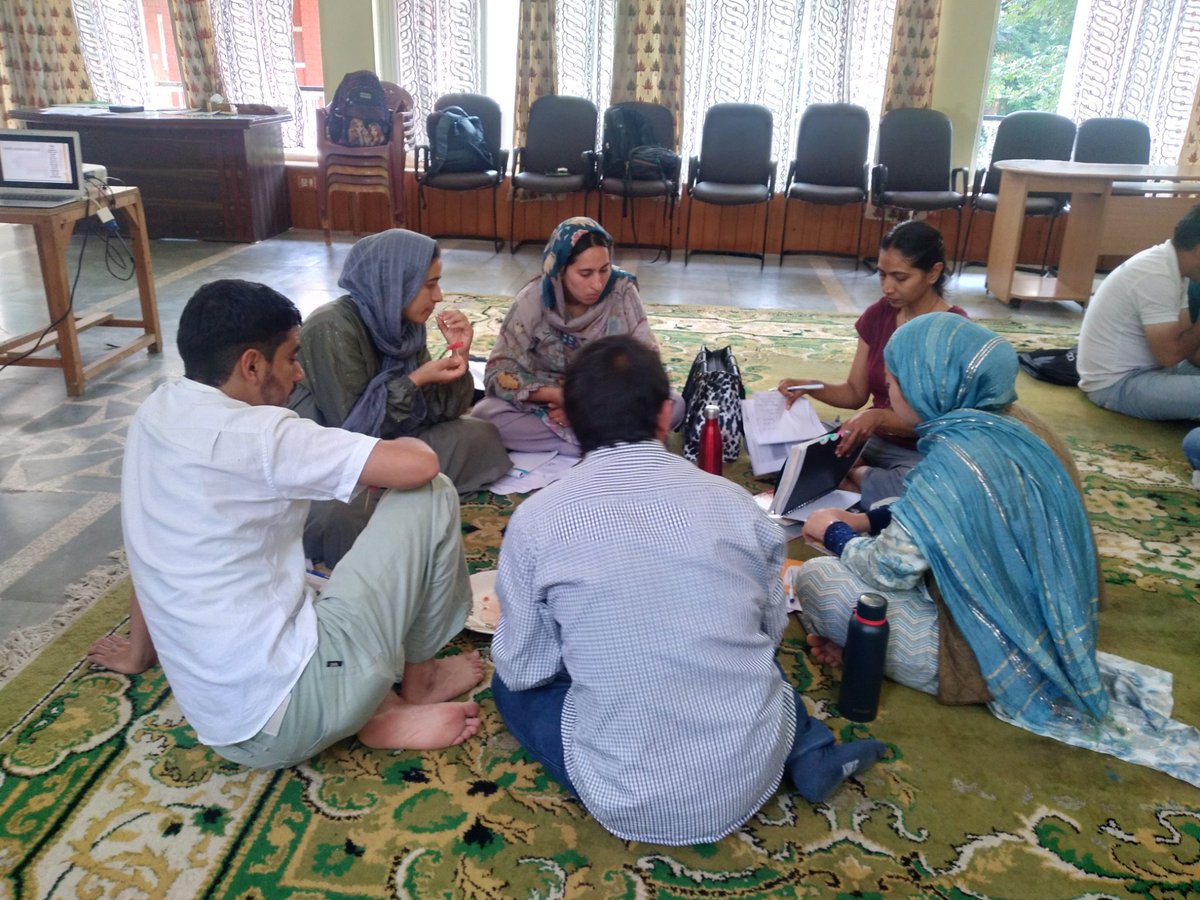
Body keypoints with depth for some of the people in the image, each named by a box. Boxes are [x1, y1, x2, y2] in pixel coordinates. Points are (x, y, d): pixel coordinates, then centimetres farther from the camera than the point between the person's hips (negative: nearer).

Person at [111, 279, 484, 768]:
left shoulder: (156, 413, 6)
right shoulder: (251, 433, -19)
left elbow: (156, 546, 20)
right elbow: (418, 465, -22)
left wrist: (140, 649, 34)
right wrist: (401, 446, 3)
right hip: (284, 711, -9)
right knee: (429, 496, -4)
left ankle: (375, 704, 14)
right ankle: (417, 678, 15)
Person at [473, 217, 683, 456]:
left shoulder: (622, 291, -15)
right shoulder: (533, 300, -17)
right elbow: (498, 372, -18)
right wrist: (560, 396, -33)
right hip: (547, 403, 0)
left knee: (673, 405, -25)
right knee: (485, 413, -29)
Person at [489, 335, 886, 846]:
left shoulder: (536, 521, -12)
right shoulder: (732, 501, -6)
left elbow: (523, 668, -2)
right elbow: (773, 629, 7)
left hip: (627, 802, -4)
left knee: (512, 684, 21)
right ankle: (810, 751, 14)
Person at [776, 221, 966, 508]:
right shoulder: (878, 314, 1)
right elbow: (855, 393, 6)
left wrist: (881, 417, -34)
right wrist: (809, 386, -14)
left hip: (924, 455, -4)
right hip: (873, 440, 5)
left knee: (907, 489, -40)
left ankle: (849, 476, -10)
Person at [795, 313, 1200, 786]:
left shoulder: (951, 461, -29)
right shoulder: (998, 433, -1)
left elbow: (890, 566, -23)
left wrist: (834, 533, -4)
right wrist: (863, 520, 9)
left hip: (984, 656, -9)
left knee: (815, 577, -12)